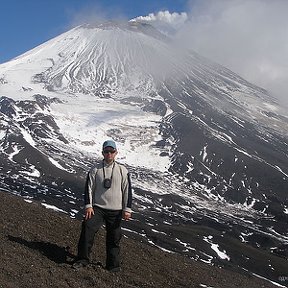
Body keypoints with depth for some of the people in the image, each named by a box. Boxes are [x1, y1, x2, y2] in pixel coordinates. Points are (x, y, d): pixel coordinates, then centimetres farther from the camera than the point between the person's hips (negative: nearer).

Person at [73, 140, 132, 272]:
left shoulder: (122, 170, 3)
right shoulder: (95, 170, 3)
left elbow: (127, 190, 4)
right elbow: (89, 188, 3)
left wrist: (127, 209, -1)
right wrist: (88, 206, -7)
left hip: (115, 211, 0)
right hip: (97, 208, 0)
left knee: (114, 238, 4)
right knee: (87, 228, -18)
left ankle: (113, 265, 18)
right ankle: (83, 259, -8)